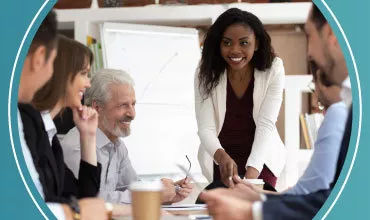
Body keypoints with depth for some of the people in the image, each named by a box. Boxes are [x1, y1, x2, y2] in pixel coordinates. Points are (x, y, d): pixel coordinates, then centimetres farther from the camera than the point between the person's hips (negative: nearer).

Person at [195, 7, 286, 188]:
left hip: (260, 159, 0)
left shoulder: (273, 70, -16)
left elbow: (266, 125, -22)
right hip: (221, 161, 0)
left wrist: (251, 173, -37)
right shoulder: (206, 73, -16)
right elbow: (205, 128, -21)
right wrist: (222, 157, -43)